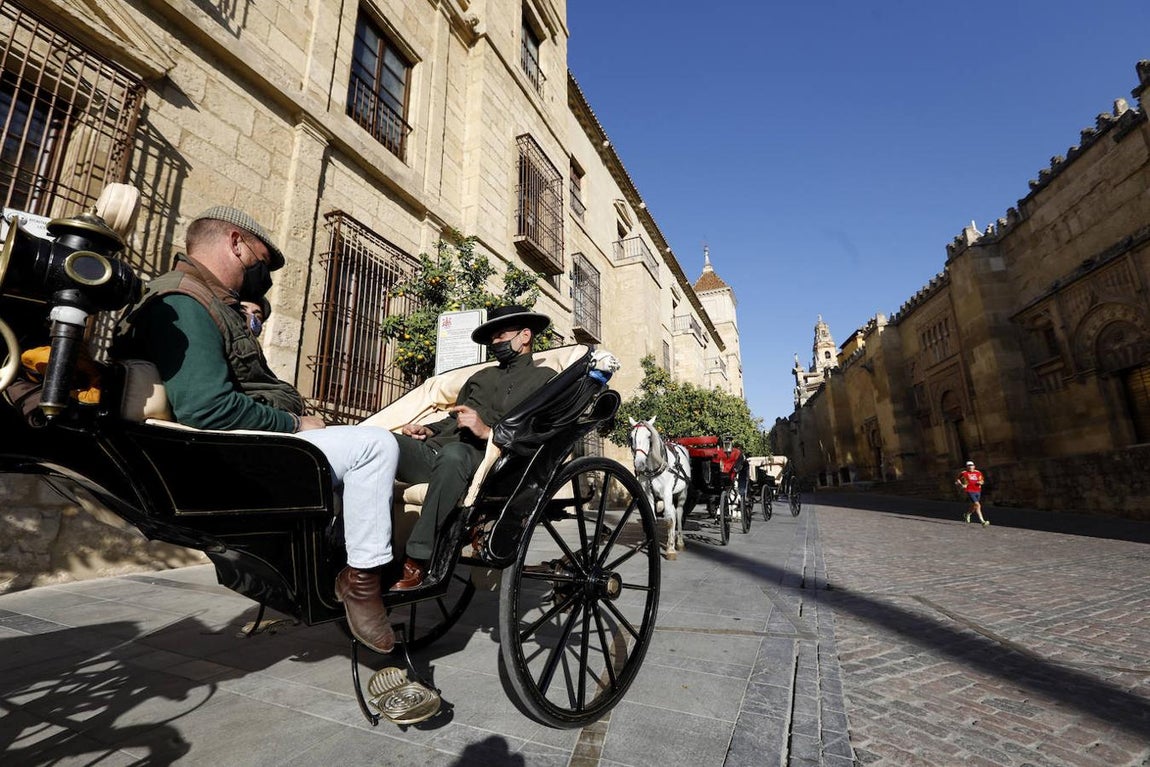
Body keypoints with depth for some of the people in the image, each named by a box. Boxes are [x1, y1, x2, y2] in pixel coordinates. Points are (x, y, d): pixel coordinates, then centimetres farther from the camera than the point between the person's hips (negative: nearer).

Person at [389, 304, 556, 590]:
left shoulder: (544, 379, 12)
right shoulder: (481, 376, 33)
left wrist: (487, 432, -13)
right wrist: (427, 430, 9)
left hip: (480, 458, -6)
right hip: (436, 449, 6)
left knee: (453, 452, -39)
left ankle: (418, 562, -31)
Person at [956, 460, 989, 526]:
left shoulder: (978, 473, 8)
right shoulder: (964, 473, -4)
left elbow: (982, 480, 21)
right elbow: (957, 481, 5)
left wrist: (981, 482, -1)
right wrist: (961, 485, -12)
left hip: (978, 491, 6)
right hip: (970, 491, -6)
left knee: (974, 506, 18)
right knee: (977, 505, -18)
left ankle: (967, 515, 47)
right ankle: (983, 521, -20)